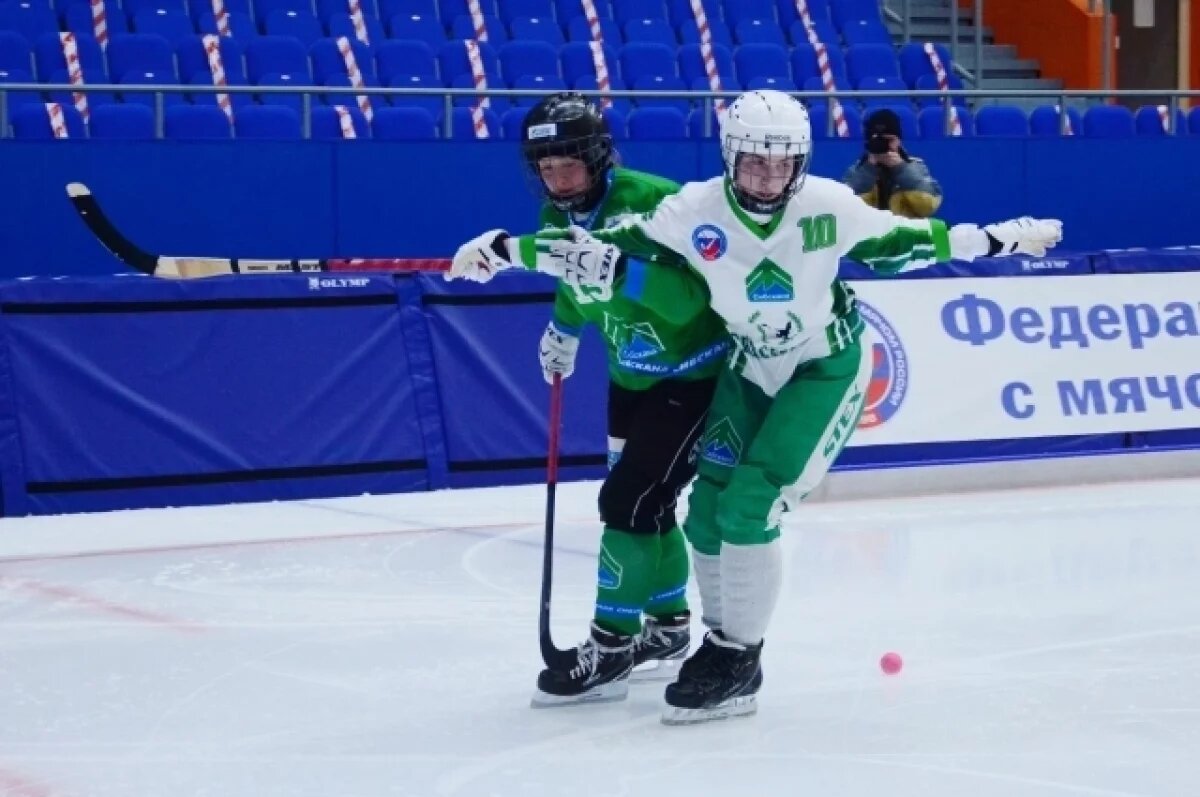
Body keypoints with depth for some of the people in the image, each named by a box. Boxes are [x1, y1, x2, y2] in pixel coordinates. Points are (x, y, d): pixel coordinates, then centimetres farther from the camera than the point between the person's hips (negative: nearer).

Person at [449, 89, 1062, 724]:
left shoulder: (828, 206, -20)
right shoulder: (694, 211, -18)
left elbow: (896, 242, -4)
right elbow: (607, 254, -15)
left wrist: (997, 239, 0)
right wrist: (508, 249, -22)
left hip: (826, 369, -4)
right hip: (751, 366, 4)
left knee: (749, 506, -15)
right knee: (708, 509, 3)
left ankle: (738, 664, -2)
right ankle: (724, 639, 25)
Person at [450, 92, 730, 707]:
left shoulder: (653, 200, -27)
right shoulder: (559, 216, -3)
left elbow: (686, 299, -39)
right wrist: (564, 328, 29)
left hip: (697, 374, -8)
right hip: (633, 374, 8)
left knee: (631, 501, -12)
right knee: (642, 501, 16)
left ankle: (611, 648, -3)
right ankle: (669, 626, 35)